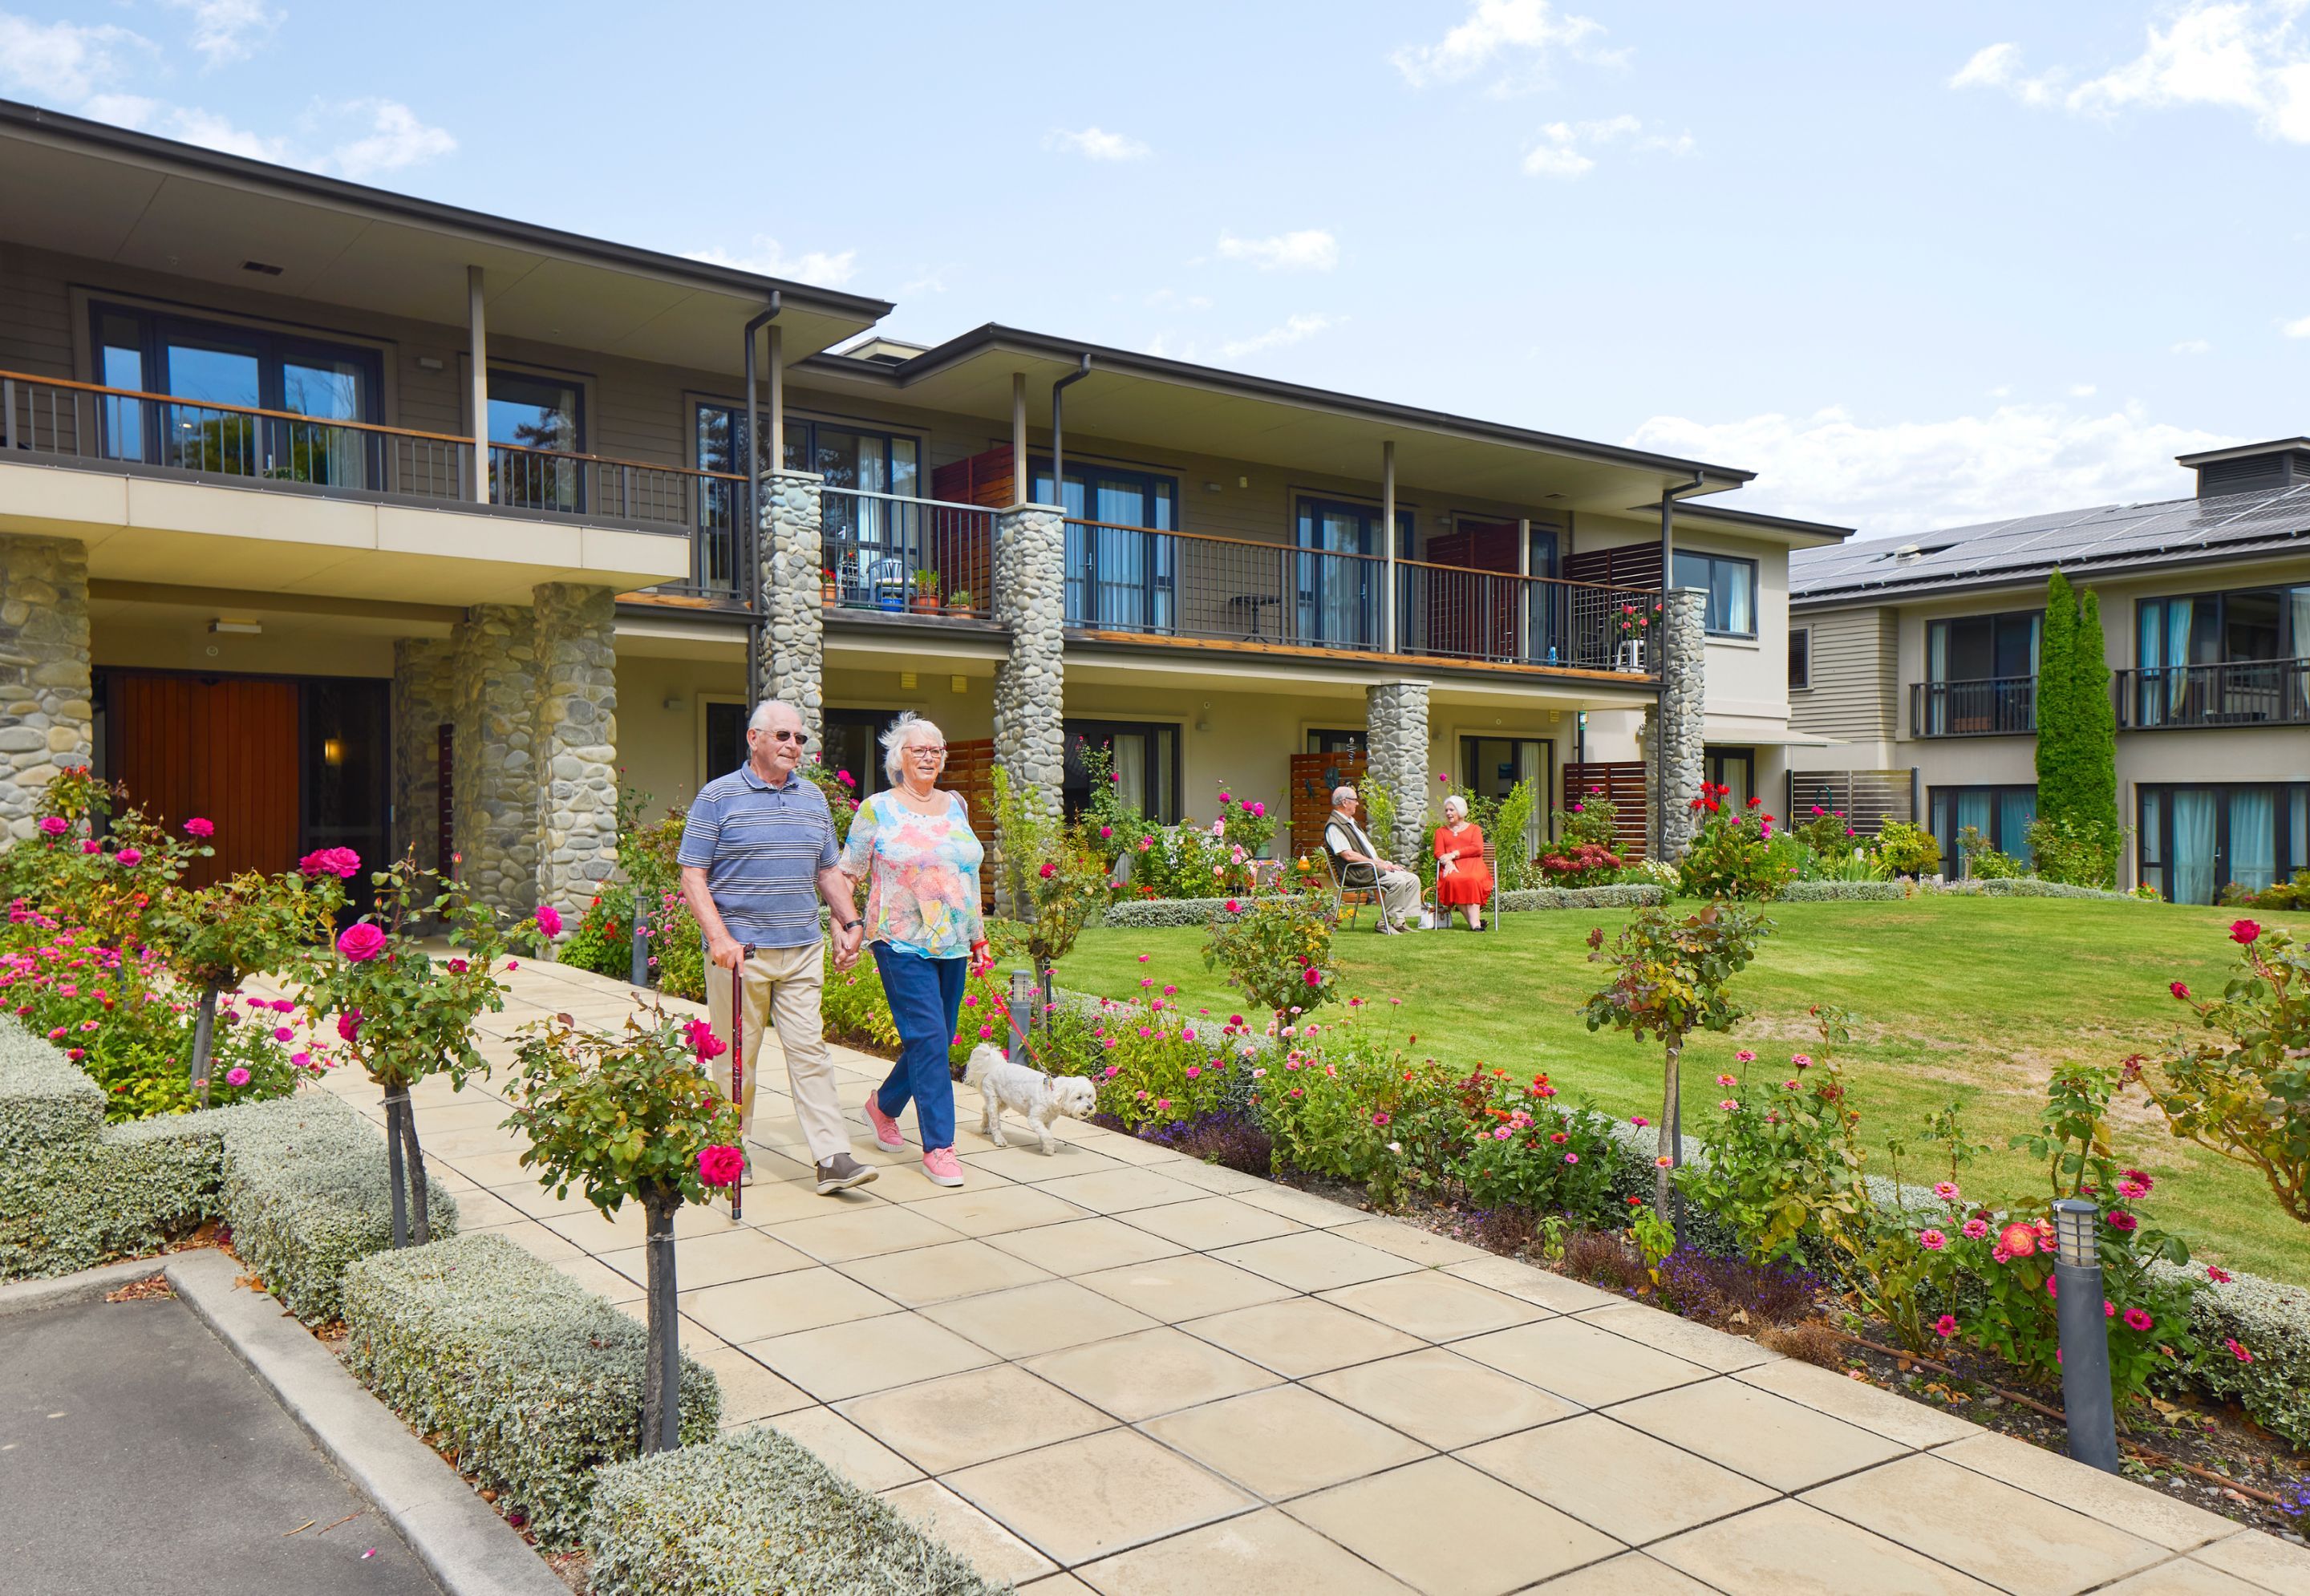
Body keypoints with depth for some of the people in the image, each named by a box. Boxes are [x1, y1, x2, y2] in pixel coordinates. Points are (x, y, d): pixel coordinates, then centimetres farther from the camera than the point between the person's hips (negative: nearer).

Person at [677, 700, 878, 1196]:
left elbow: (828, 872, 22)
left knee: (810, 1049, -1)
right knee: (736, 1054, 5)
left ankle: (833, 1159, -3)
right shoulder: (718, 797, -1)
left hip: (803, 951, 4)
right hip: (739, 950, -4)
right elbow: (692, 876, -5)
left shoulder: (814, 800, 14)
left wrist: (850, 923, 9)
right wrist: (719, 937, -16)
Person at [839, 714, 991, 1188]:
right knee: (928, 1039, -11)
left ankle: (883, 1105, 35)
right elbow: (848, 876, 1)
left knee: (935, 1040, 10)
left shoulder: (955, 806, 13)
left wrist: (978, 936, 19)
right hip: (902, 943, -6)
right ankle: (939, 1148, -3)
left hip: (952, 944, 6)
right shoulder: (877, 809, -2)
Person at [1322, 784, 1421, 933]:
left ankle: (1401, 920, -7)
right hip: (1356, 873, -10)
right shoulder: (1333, 826, -10)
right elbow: (1348, 855, -19)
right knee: (1398, 881, -28)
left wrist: (1385, 863, 8)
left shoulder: (1351, 822, 22)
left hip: (1372, 868, 10)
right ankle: (1384, 923, -18)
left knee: (1412, 879, -2)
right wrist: (1378, 864, -16)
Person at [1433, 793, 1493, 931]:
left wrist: (1453, 854, -6)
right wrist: (1448, 863, -12)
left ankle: (1474, 922, -45)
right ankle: (1475, 921, -37)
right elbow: (1438, 853, 12)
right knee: (1452, 880, -37)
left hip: (1471, 864, -1)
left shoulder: (1473, 829, 23)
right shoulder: (1441, 831, 28)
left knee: (1471, 880, -38)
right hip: (1452, 868, 1)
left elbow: (1478, 849, 4)